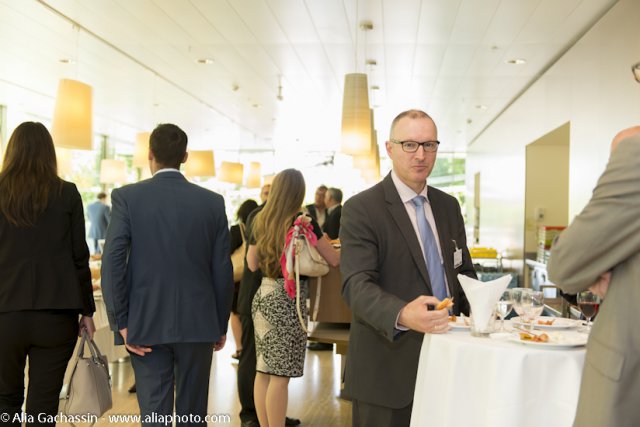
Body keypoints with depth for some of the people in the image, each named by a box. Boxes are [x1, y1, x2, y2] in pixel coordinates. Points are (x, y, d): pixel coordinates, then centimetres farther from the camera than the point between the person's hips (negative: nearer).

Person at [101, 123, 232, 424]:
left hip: (146, 324, -1)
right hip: (198, 323, 2)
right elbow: (223, 270, 1)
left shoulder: (126, 197, -4)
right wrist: (221, 325, 10)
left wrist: (121, 322, -4)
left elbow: (113, 262, -10)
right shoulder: (213, 202, 0)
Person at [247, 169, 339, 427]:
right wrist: (325, 244, 15)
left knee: (264, 371, 12)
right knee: (280, 375, -2)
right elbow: (334, 260, -5)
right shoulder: (304, 222, -10)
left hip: (263, 294, 6)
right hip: (288, 298, -6)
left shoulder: (260, 221, 5)